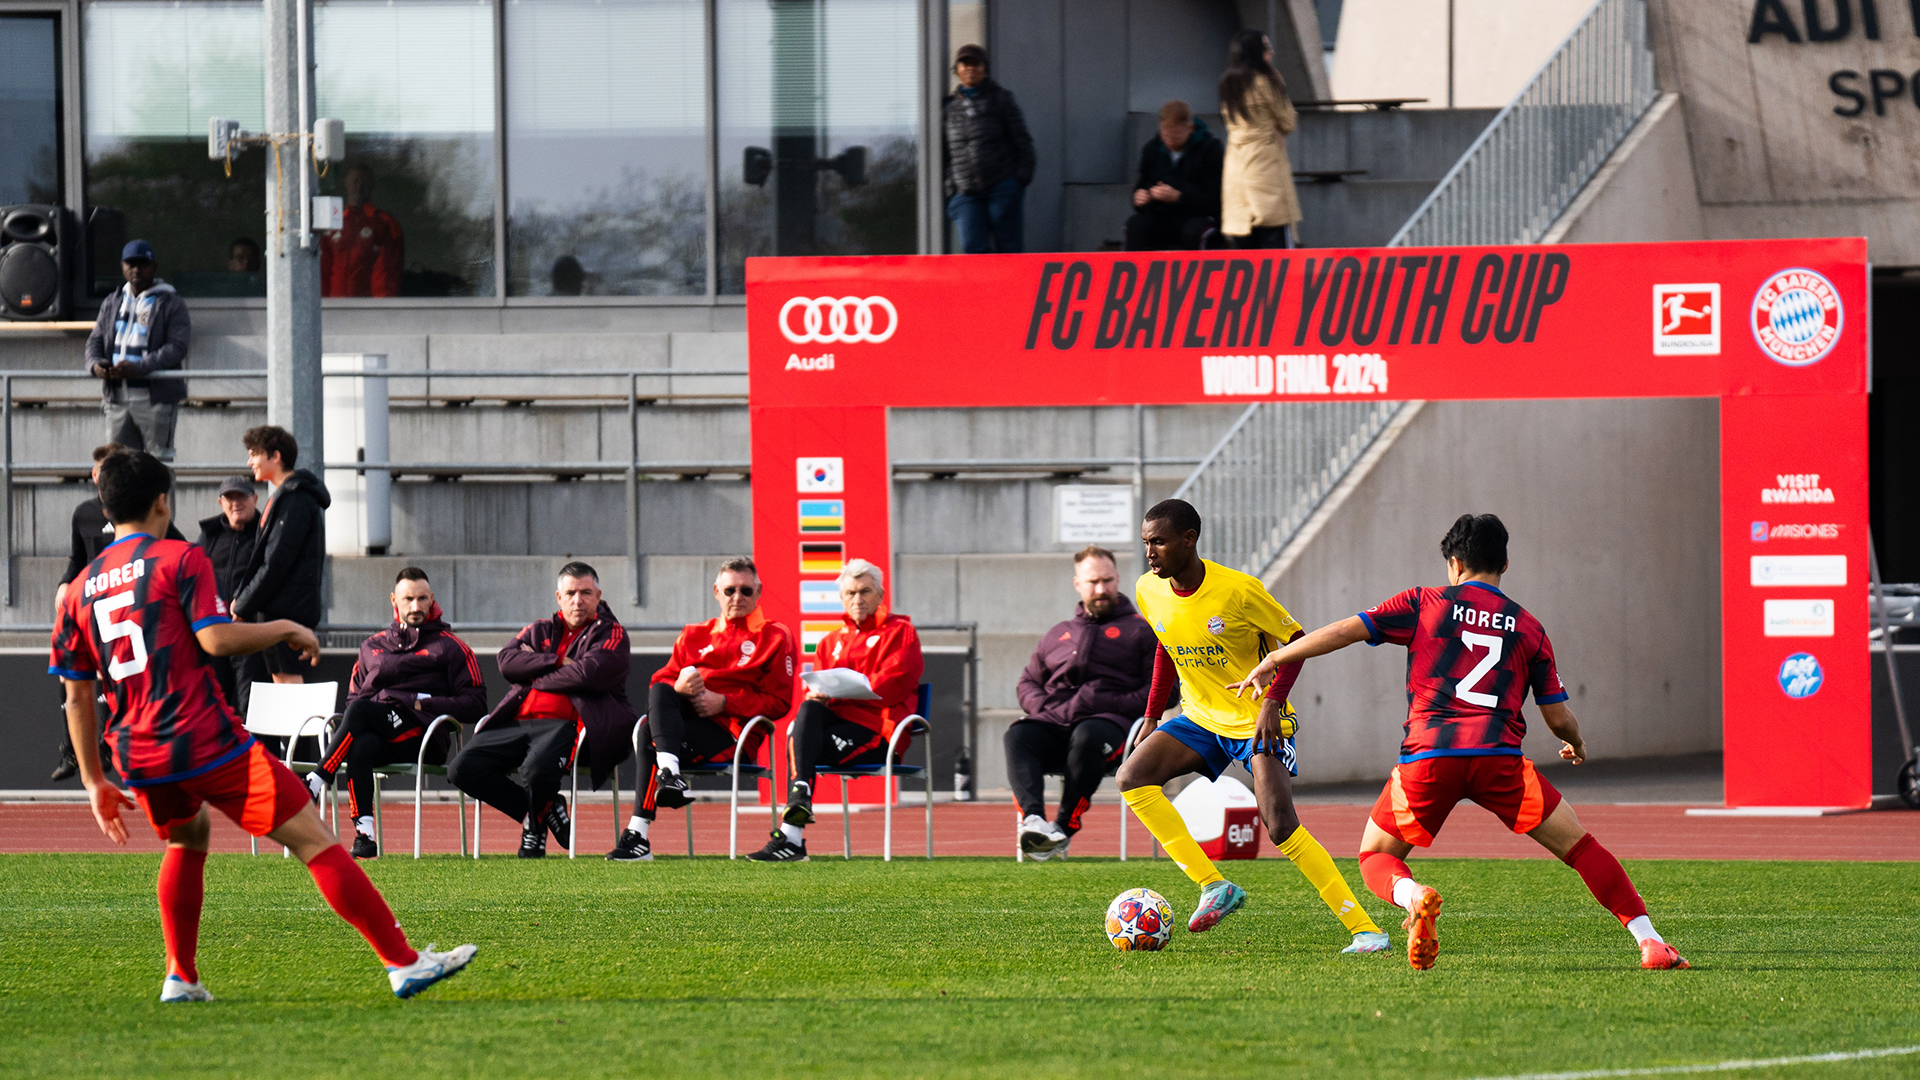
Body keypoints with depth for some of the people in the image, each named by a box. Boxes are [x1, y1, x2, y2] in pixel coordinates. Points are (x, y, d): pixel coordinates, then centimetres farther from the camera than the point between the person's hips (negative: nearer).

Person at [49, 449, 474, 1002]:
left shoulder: (80, 589, 15)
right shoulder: (179, 559, -1)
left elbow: (77, 697, 16)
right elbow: (216, 638, -14)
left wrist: (95, 781, 21)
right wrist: (287, 630, 3)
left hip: (138, 758, 6)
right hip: (208, 742, -6)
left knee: (187, 838, 35)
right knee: (314, 840, -4)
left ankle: (181, 977, 28)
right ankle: (403, 961, -9)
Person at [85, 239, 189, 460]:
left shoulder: (171, 303, 1)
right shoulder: (112, 303, 19)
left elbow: (177, 347, -10)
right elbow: (95, 340, 19)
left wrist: (138, 368, -22)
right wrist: (95, 364, -6)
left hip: (156, 398, -5)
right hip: (117, 398, 5)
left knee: (158, 460, -7)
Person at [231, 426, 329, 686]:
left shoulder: (295, 499, -13)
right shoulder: (283, 495, 18)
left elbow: (277, 562, -17)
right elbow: (262, 556, 21)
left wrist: (243, 606, -12)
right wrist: (241, 597, 10)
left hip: (286, 609, -10)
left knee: (288, 677, -12)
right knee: (281, 676, 9)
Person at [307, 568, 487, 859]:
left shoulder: (450, 647, 14)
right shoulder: (372, 647, 28)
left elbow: (475, 706, 5)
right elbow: (353, 698, 28)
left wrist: (423, 703, -5)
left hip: (423, 739, -3)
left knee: (360, 711, -32)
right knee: (360, 746, -36)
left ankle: (314, 786, -38)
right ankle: (364, 834, -44)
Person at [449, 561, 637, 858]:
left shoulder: (611, 634, 10)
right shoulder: (541, 631, 25)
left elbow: (588, 674, -10)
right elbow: (507, 661, 6)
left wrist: (535, 677, 1)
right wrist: (559, 662, -2)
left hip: (566, 725, -6)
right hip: (519, 721, 6)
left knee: (537, 770, -38)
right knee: (463, 768, -15)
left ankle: (536, 824, -2)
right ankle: (545, 810, -4)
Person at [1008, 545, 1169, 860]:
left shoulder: (1141, 631, 17)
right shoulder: (1058, 636, 31)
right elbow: (1028, 683, 30)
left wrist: (1113, 704, -10)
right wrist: (1044, 706, 5)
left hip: (1110, 721, -4)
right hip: (1053, 722, 4)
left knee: (1087, 737, -40)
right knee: (1018, 735, -31)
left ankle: (1065, 828, -41)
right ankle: (1033, 818, -52)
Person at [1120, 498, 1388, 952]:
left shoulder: (1239, 591, -21)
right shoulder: (1149, 592, -4)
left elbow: (1295, 641, -11)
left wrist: (1273, 702, -23)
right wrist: (1151, 719, 12)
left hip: (1258, 722, -6)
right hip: (1201, 719, 6)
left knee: (1282, 826, -20)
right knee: (1131, 777, -15)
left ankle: (1364, 928, -12)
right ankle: (1213, 887, -11)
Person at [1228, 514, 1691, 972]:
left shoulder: (1425, 605, 14)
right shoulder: (1528, 627, 18)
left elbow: (1343, 631, 9)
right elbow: (1559, 719, 18)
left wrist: (1271, 662, 20)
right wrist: (1577, 745, 41)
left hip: (1428, 754, -1)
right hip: (1499, 755, 1)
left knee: (1375, 857, 16)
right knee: (1579, 846, 11)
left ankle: (1413, 895, -19)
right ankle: (1649, 942, -2)